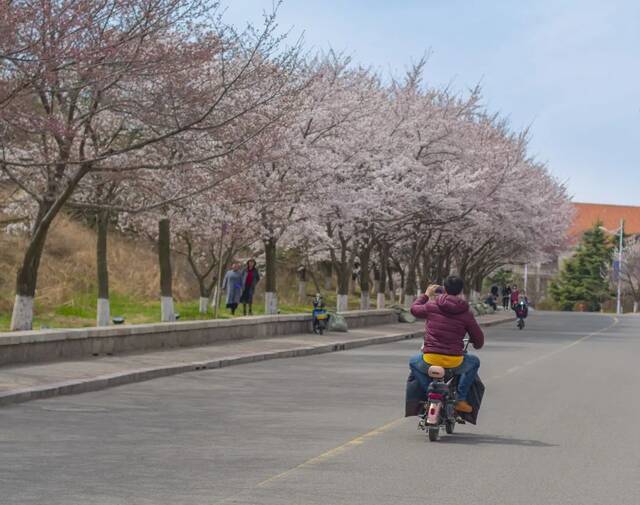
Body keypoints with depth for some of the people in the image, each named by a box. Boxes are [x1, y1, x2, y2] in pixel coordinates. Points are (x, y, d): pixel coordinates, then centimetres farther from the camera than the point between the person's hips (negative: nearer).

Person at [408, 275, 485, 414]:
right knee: (474, 362, 31)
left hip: (430, 361, 1)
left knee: (413, 362, 34)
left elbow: (414, 309, 24)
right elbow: (479, 338, 10)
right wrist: (477, 344, 35)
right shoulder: (466, 314, 1)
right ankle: (461, 399, 19)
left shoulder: (431, 306, 2)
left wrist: (426, 295, 40)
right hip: (455, 363, 0)